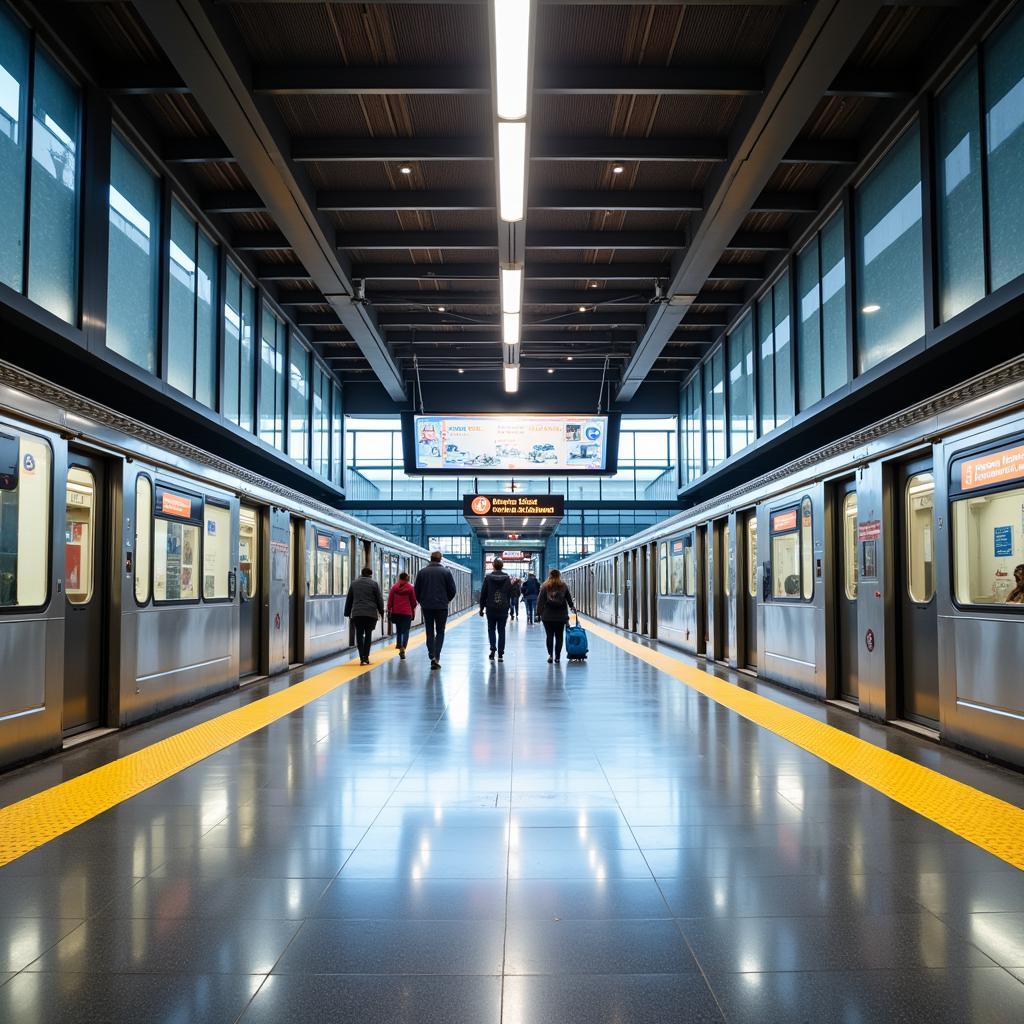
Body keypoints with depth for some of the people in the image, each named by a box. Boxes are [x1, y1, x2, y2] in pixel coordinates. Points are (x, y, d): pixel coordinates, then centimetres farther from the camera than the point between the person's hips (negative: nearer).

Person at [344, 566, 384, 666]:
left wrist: (348, 612, 21)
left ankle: (362, 657, -3)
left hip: (357, 613, 2)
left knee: (359, 635, 6)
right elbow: (379, 599, 1)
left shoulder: (354, 583, 10)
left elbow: (349, 600, 15)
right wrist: (381, 611, 11)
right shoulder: (374, 583, 0)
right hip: (371, 613, -2)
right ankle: (366, 657, 2)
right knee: (368, 634, 8)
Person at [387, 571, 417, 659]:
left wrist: (389, 610, 10)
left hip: (396, 612, 2)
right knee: (405, 631, -2)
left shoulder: (394, 587, 2)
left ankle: (400, 647, 19)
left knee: (398, 630, 16)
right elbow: (413, 601, 4)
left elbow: (390, 600, 3)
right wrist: (413, 610, 16)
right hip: (407, 612, -2)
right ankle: (403, 648, -20)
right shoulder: (411, 588, -2)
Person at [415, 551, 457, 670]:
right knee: (440, 632, 7)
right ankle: (436, 657, -5)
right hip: (442, 607, -1)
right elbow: (453, 591, -2)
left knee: (430, 632, 12)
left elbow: (416, 591, 3)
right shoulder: (446, 572, -4)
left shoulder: (422, 572, 1)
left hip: (426, 607, 2)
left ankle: (431, 655, 2)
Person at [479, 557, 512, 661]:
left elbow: (483, 593, -2)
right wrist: (508, 606, 11)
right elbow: (510, 593, 2)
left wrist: (482, 608, 5)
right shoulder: (507, 578, -1)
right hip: (503, 609, 1)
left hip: (491, 609, -1)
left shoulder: (488, 577, -4)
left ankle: (493, 648, -7)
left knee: (491, 629, 13)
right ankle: (500, 654, 5)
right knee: (501, 631, 7)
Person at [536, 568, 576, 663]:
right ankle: (557, 656, 5)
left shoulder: (545, 587, 0)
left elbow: (540, 601, -2)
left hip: (547, 616, -1)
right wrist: (572, 606, 33)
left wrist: (539, 613, 3)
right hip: (561, 616, 1)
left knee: (549, 636, 4)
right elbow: (569, 598, 15)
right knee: (559, 636, 6)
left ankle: (550, 655, -7)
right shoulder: (564, 586, 4)